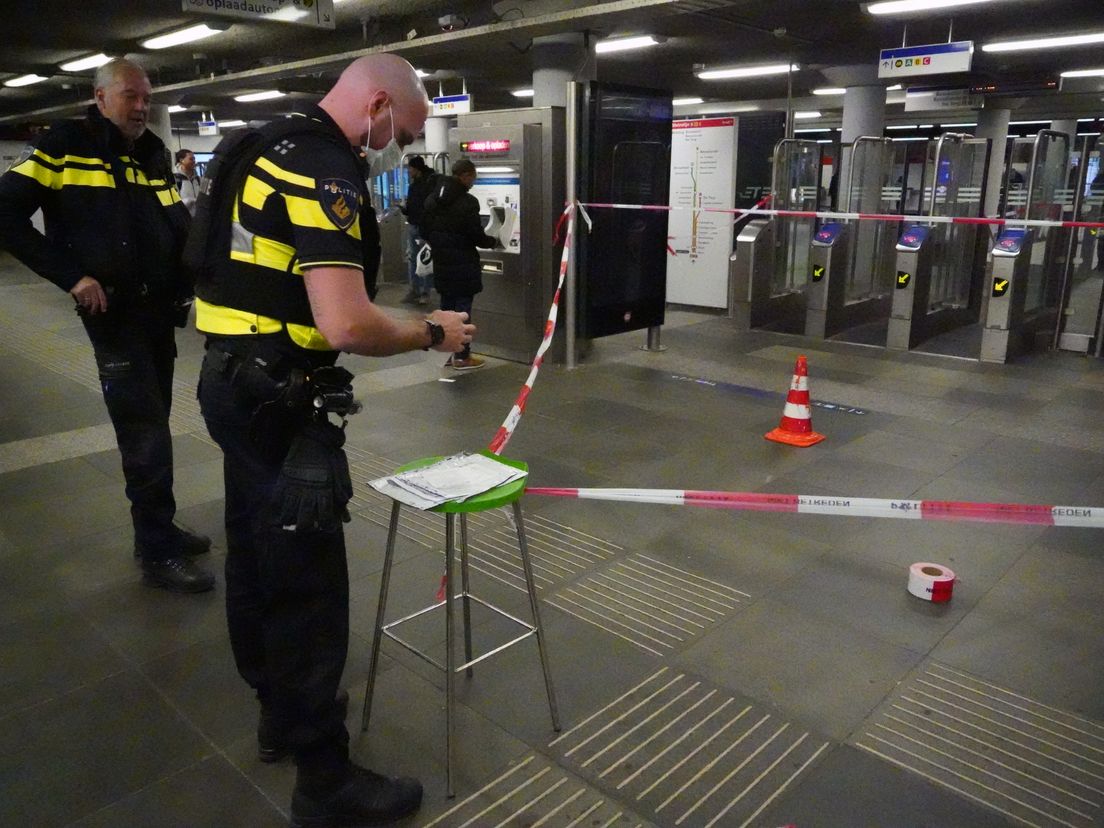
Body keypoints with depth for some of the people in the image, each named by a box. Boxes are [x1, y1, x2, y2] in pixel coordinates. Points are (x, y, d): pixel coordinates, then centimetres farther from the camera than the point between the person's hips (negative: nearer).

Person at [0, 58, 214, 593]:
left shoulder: (153, 153, 14)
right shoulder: (65, 147, -5)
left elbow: (177, 224, 19)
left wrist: (188, 272, 1)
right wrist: (72, 277, -17)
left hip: (161, 310, 7)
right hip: (114, 313, -7)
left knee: (150, 426, 15)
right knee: (147, 434, -6)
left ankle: (159, 529, 27)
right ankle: (158, 553, 4)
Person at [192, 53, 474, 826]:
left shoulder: (269, 152, 13)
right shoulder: (327, 172, -18)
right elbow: (346, 325, -28)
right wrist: (431, 332, -12)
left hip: (234, 380, 11)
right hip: (276, 398, -10)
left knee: (256, 559, 19)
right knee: (307, 585, -2)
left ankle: (281, 710, 38)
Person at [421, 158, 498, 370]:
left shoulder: (433, 198, 7)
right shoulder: (467, 201, -16)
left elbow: (425, 228, 12)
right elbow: (476, 236, -15)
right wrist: (493, 242, 4)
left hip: (441, 262, 7)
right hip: (462, 264, -7)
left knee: (447, 306, 13)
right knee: (462, 307, 0)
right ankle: (462, 356, 5)